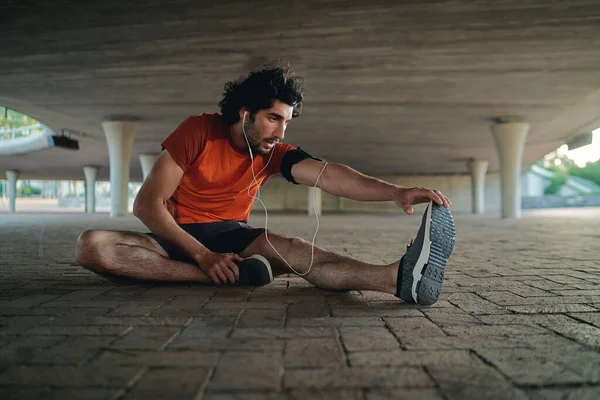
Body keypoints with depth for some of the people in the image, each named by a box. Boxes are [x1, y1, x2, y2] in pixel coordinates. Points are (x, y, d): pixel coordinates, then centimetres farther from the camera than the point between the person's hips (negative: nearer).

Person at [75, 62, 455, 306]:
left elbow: (328, 174, -23)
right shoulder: (199, 131, -13)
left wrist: (396, 192, -40)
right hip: (177, 239, 0)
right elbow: (146, 204, -15)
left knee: (290, 248, -31)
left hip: (229, 236, 1)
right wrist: (203, 255, -26)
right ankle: (228, 275, -38)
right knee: (92, 246, -30)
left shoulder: (275, 153, -5)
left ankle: (398, 277, -52)